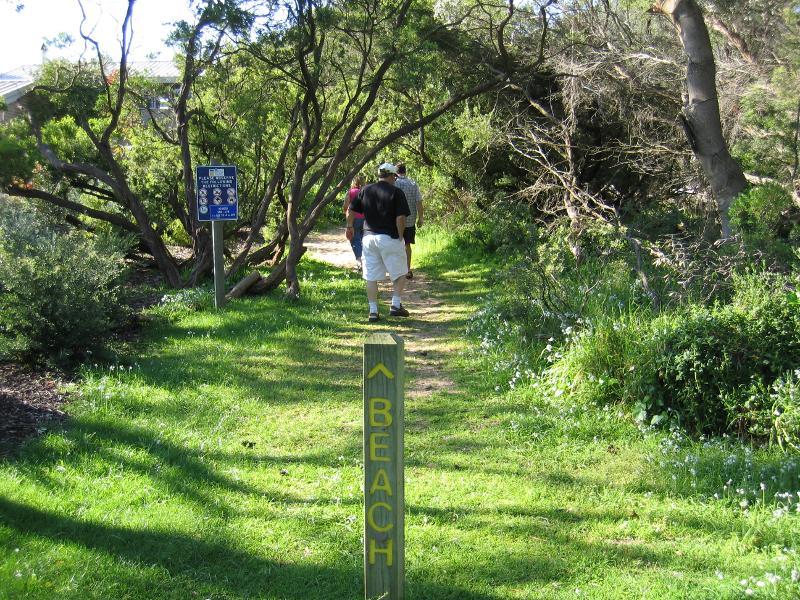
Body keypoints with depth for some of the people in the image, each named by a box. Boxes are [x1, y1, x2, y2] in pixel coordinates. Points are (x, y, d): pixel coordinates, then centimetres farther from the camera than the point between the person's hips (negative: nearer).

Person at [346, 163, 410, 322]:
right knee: (400, 273, 11)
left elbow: (350, 211, 9)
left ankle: (373, 310, 9)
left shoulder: (365, 190, 7)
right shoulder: (396, 192, -6)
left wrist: (350, 227, 25)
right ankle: (396, 305, 3)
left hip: (369, 237, 4)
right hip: (389, 238, -4)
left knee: (371, 277, 8)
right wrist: (400, 237, -2)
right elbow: (400, 218, -14)